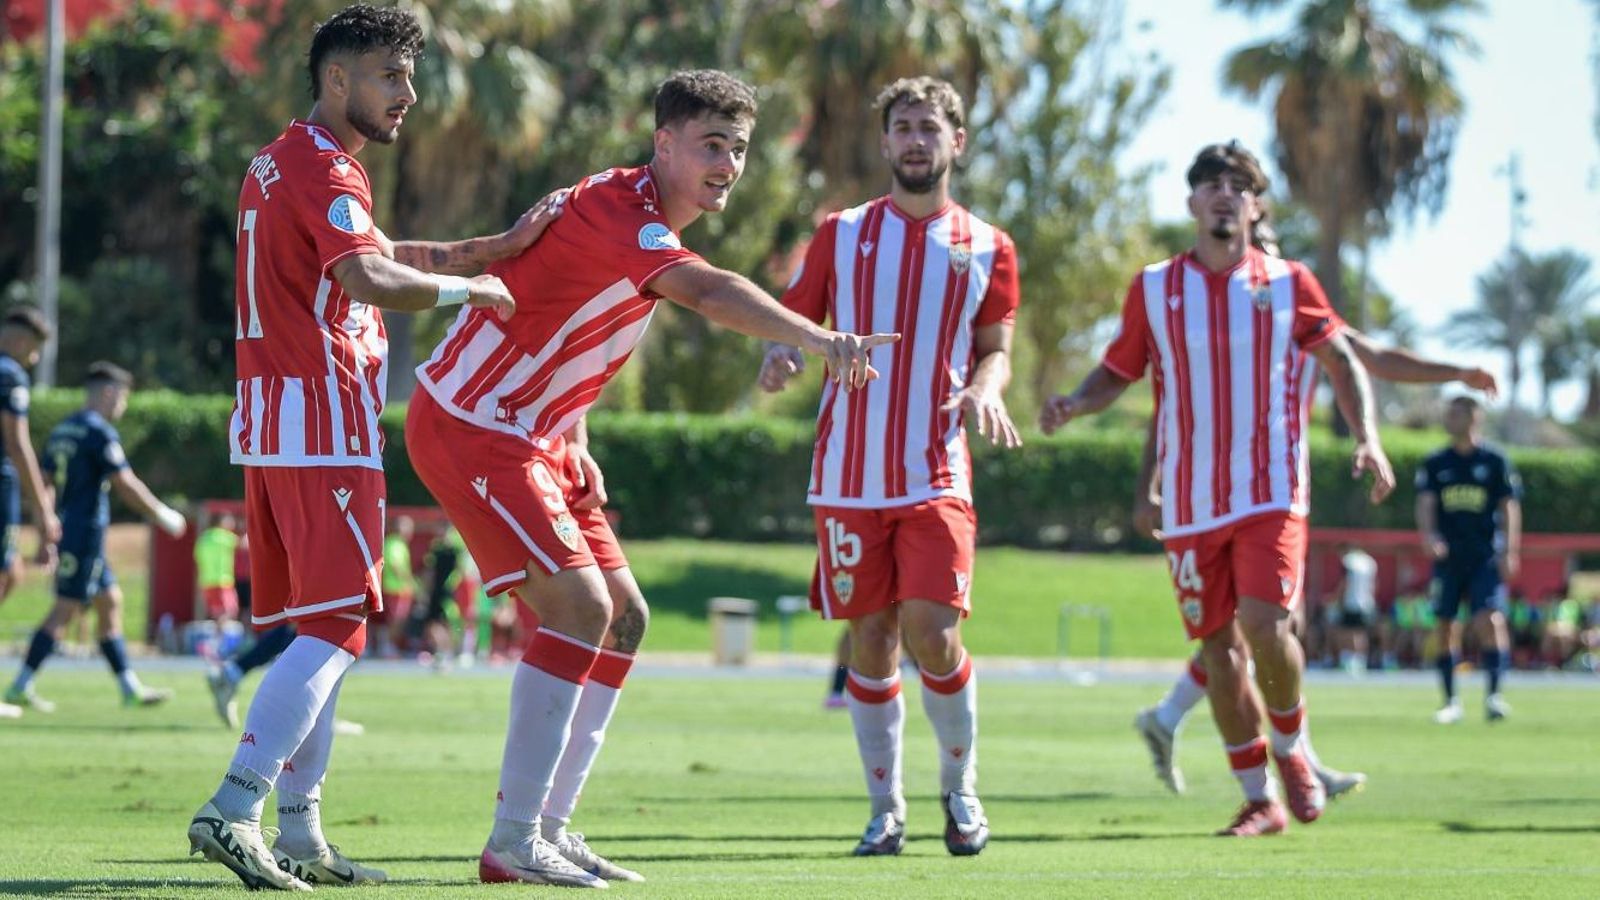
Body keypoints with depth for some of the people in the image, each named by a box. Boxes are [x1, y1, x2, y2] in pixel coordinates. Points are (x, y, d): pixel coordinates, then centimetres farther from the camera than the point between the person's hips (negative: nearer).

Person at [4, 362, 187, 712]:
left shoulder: (61, 430, 14)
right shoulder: (101, 433, -13)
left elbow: (46, 486, 15)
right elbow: (126, 485, -15)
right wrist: (163, 515, -4)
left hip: (66, 532, 10)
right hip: (87, 533, -10)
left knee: (110, 601, 14)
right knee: (65, 610, -8)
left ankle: (130, 688, 17)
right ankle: (21, 687, -10)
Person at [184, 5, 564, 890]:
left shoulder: (278, 163, 20)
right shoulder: (324, 171, -12)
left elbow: (383, 257, 21)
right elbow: (371, 280, -28)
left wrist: (499, 246, 11)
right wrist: (473, 287, -15)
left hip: (268, 420, 10)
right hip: (320, 425, -10)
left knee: (316, 629, 12)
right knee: (336, 627, -12)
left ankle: (299, 834, 11)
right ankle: (232, 808, -21)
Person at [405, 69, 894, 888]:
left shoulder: (645, 221, 10)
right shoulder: (614, 208, -21)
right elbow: (708, 292, -40)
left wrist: (571, 444, 12)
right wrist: (823, 343, -51)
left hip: (530, 436, 10)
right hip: (467, 428, -10)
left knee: (620, 620, 8)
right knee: (578, 605, -20)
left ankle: (540, 829, 11)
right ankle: (512, 843, -18)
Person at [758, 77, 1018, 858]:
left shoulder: (987, 248, 7)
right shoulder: (842, 234, 7)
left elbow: (995, 350, 12)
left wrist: (985, 390, -10)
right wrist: (782, 357, -14)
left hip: (935, 476, -1)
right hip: (848, 475, 1)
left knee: (934, 637, -13)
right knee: (871, 642, 2)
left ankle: (959, 787, 10)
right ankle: (885, 810, 14)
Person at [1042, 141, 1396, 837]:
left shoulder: (1288, 284, 2)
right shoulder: (1153, 289, 5)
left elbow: (1344, 362, 8)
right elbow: (1118, 372, 12)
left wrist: (1367, 439, -6)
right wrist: (1071, 406, -9)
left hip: (1270, 492, -2)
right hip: (1190, 503, 2)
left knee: (1266, 626, -18)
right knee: (1218, 647, 2)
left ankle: (1291, 752, 9)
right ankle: (1259, 799, 13)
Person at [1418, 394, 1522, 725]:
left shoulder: (1495, 462, 3)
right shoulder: (1434, 464, 8)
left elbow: (1509, 508, 3)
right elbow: (1426, 504, 0)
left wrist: (1509, 552, -7)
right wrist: (1428, 536, -20)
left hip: (1486, 557, -3)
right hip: (1447, 557, 3)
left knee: (1489, 620, -18)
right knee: (1446, 626, 3)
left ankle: (1493, 694, -13)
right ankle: (1450, 700, 13)